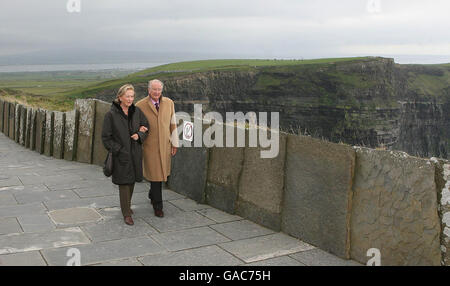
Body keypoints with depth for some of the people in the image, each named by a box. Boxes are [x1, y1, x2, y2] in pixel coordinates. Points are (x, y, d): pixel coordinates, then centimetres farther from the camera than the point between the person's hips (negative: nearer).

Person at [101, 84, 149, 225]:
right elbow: (106, 137, -7)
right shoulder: (111, 114, -10)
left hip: (135, 153, 5)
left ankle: (127, 205, 36)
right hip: (121, 155, -5)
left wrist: (139, 135, -6)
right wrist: (118, 149, -13)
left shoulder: (136, 111, 3)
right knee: (124, 183, -2)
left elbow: (146, 127, 14)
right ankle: (126, 214, 7)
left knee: (132, 181, 15)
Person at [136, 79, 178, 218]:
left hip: (165, 145, 4)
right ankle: (157, 206, 13)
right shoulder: (140, 105, -8)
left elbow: (173, 124, 7)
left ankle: (152, 194, 41)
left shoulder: (169, 103, 2)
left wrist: (175, 144, 8)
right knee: (155, 174, 0)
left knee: (162, 173, 14)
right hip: (149, 146, -3)